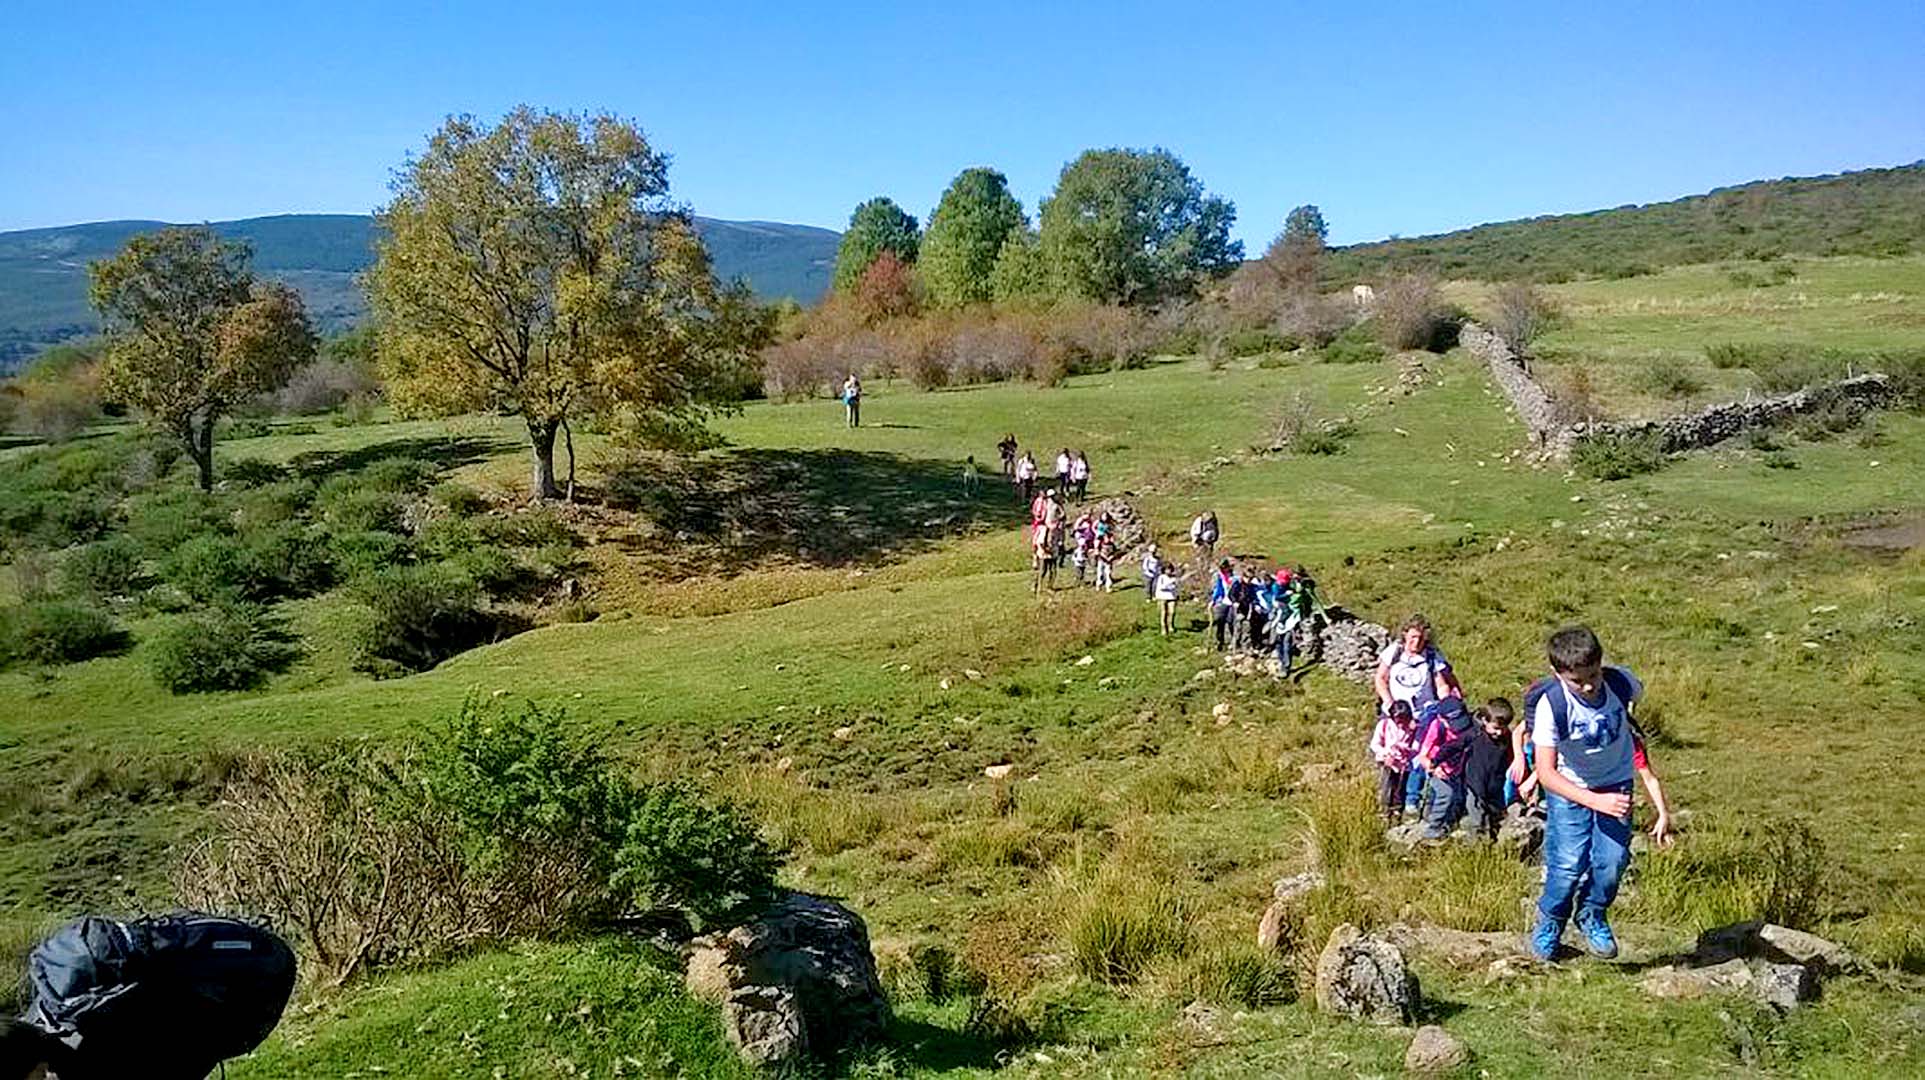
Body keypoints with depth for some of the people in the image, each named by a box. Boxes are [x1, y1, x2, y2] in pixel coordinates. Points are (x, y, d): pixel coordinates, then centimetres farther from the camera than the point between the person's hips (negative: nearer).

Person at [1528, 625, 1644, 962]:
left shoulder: (1621, 682, -23)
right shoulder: (1551, 705, -30)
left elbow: (1636, 694, 7)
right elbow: (1546, 773, -26)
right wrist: (1596, 801, -35)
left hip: (1616, 784, 3)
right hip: (1569, 789, -2)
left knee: (1612, 861, -8)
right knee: (1568, 864, -11)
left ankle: (1593, 916, 22)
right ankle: (1549, 923, 18)